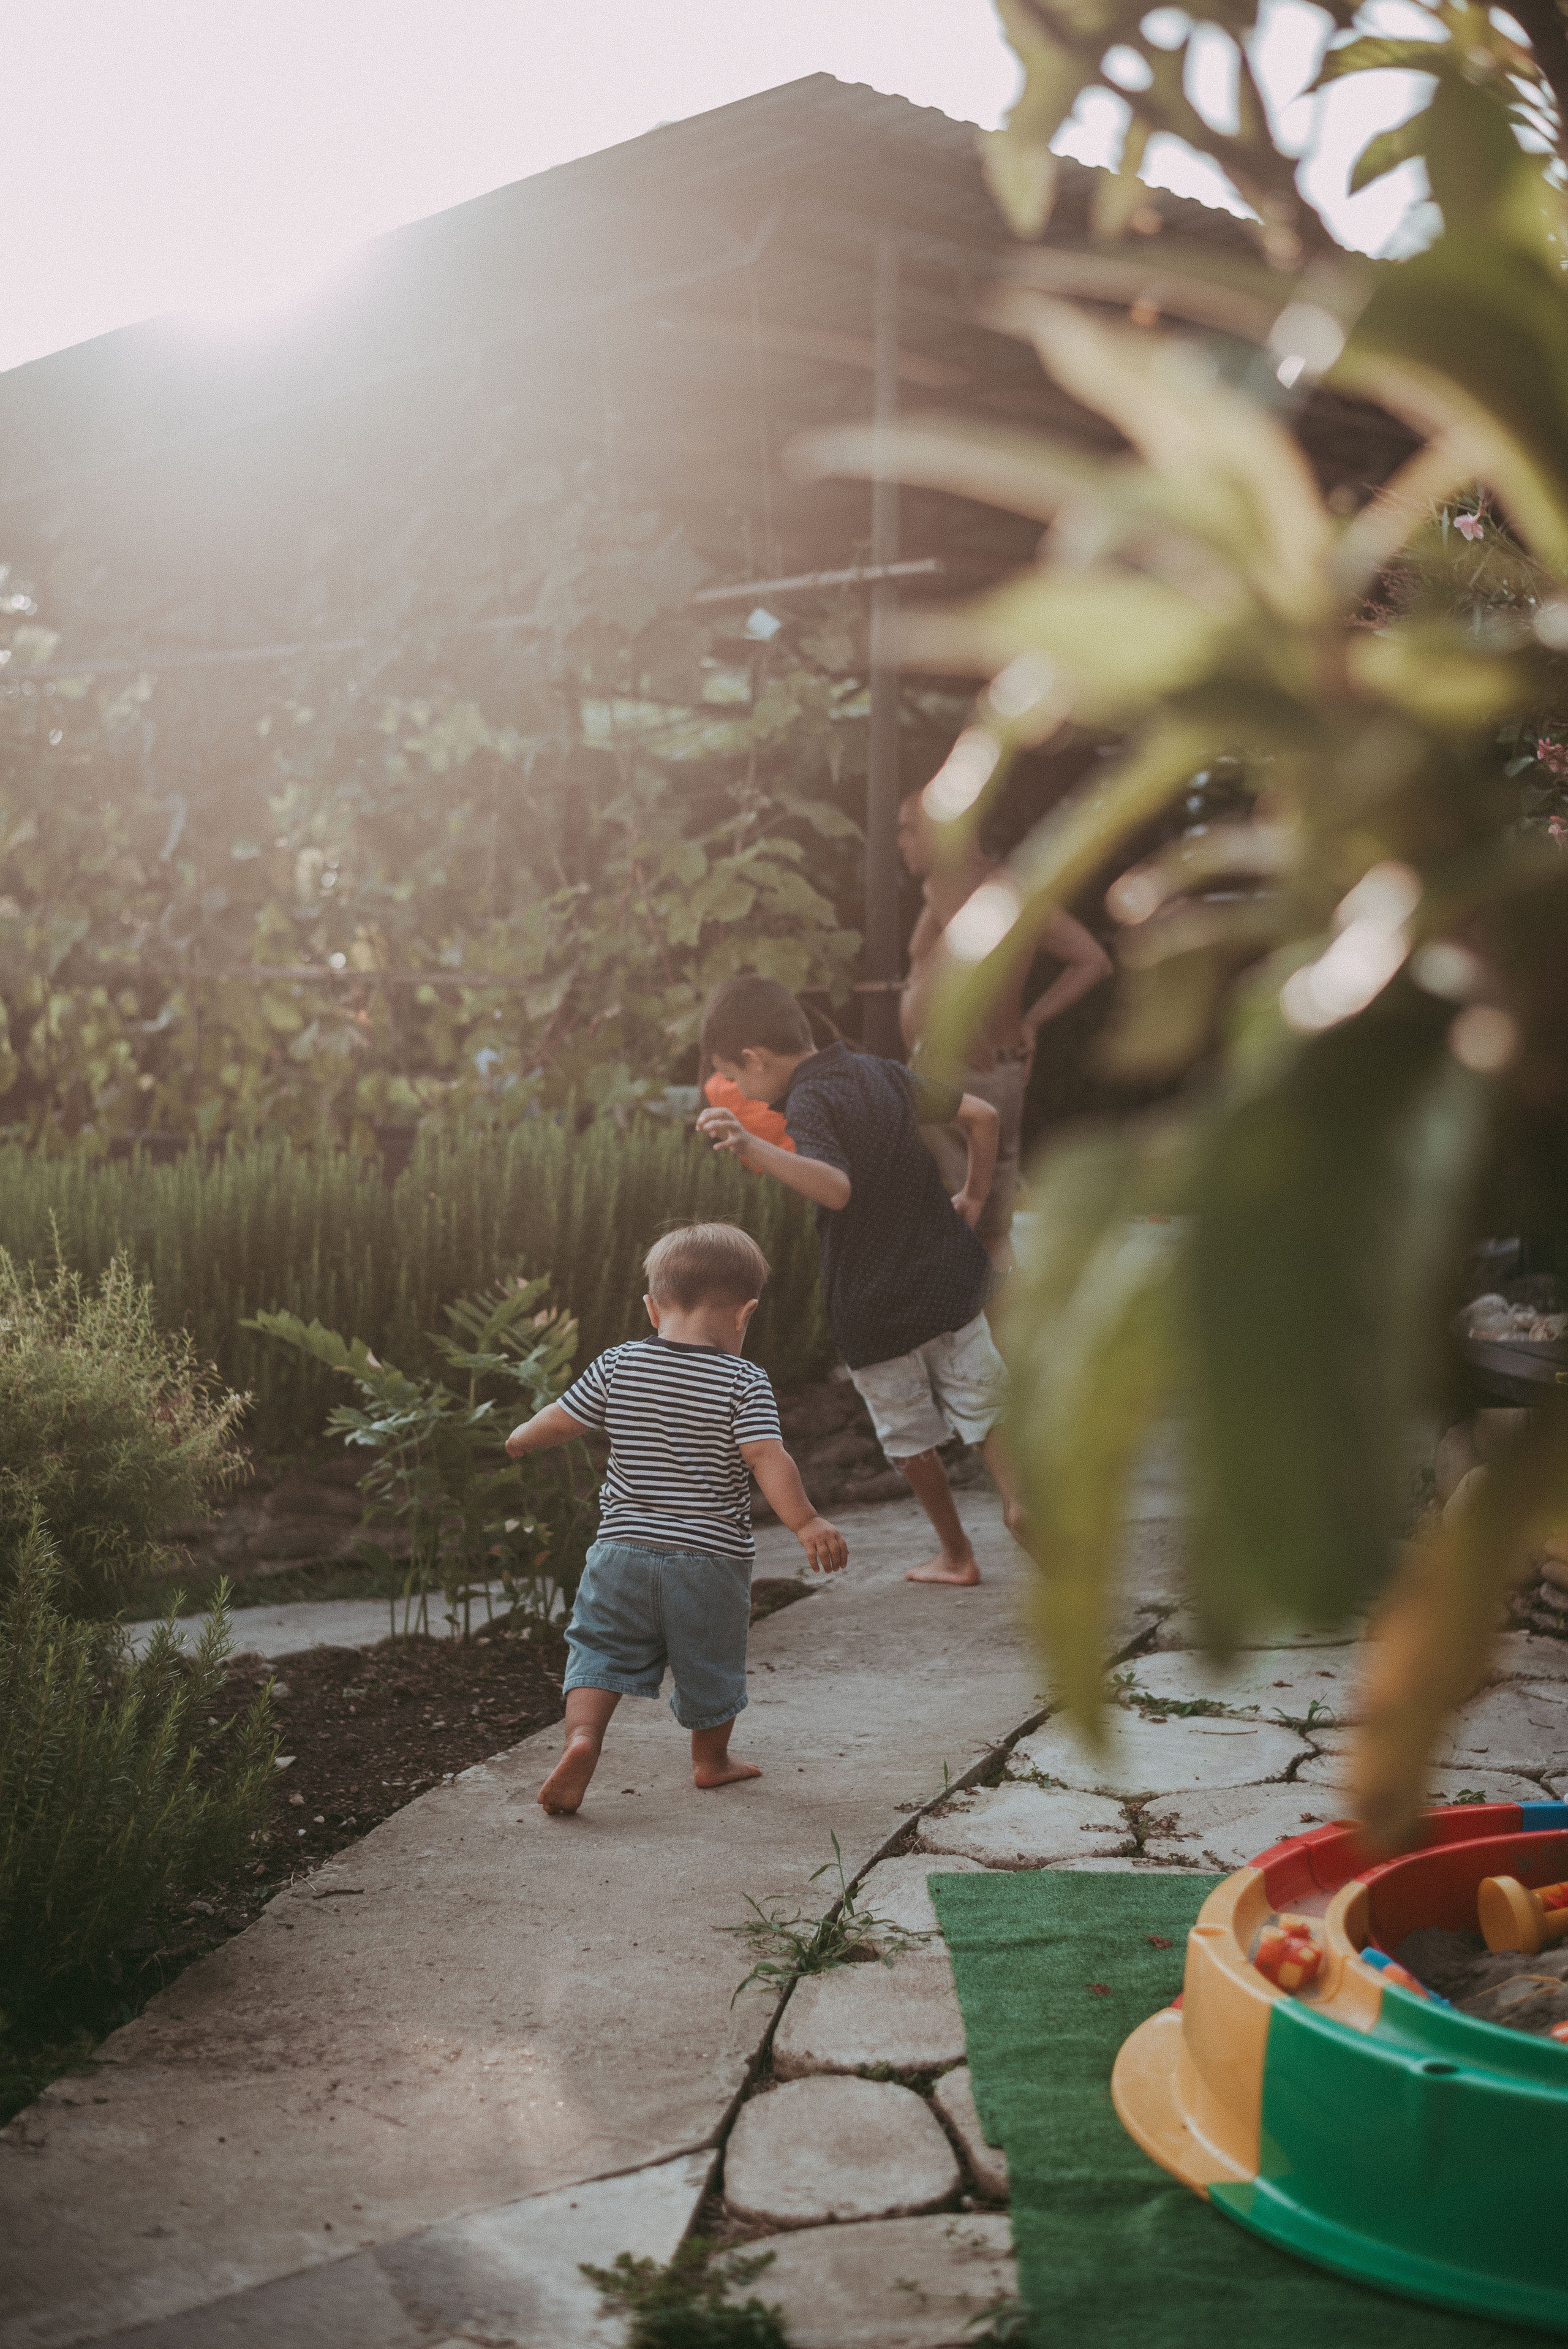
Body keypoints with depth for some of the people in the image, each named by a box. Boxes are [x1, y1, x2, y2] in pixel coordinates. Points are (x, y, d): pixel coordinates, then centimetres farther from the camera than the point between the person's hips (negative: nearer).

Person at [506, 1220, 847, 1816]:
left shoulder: (617, 1366, -1)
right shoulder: (744, 1381, -10)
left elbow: (560, 1420, 6)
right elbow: (767, 1458, -20)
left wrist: (520, 1440, 25)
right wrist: (806, 1523, -20)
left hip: (625, 1546, 1)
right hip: (711, 1555, -1)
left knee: (602, 1647, 10)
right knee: (711, 1662, 17)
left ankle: (583, 1736, -12)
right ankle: (711, 1760, 32)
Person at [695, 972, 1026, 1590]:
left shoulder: (807, 1103, -18)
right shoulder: (882, 1074, 6)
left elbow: (837, 1188, -35)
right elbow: (981, 1115, 12)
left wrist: (755, 1149, -45)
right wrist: (973, 1197, 22)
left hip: (873, 1305, -5)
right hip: (946, 1278, 5)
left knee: (910, 1436, 13)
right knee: (983, 1405, 12)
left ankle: (956, 1553, 24)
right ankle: (1018, 1493, -11)